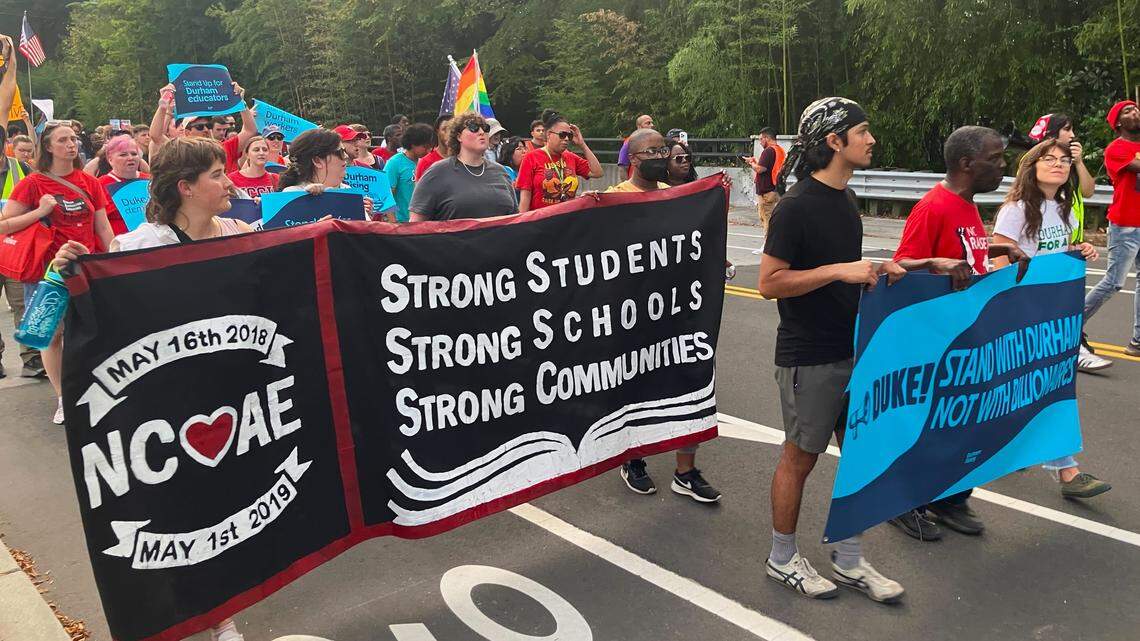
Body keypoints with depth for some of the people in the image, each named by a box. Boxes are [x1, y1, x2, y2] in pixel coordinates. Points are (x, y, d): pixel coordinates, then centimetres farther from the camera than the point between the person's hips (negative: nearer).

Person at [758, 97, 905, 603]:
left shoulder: (845, 198, 11)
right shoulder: (797, 206, -17)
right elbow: (769, 282, -20)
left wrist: (876, 273, 3)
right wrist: (838, 270, -24)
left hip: (853, 348, 9)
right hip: (809, 357, -8)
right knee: (800, 457, 5)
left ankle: (848, 560, 28)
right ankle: (782, 559, 23)